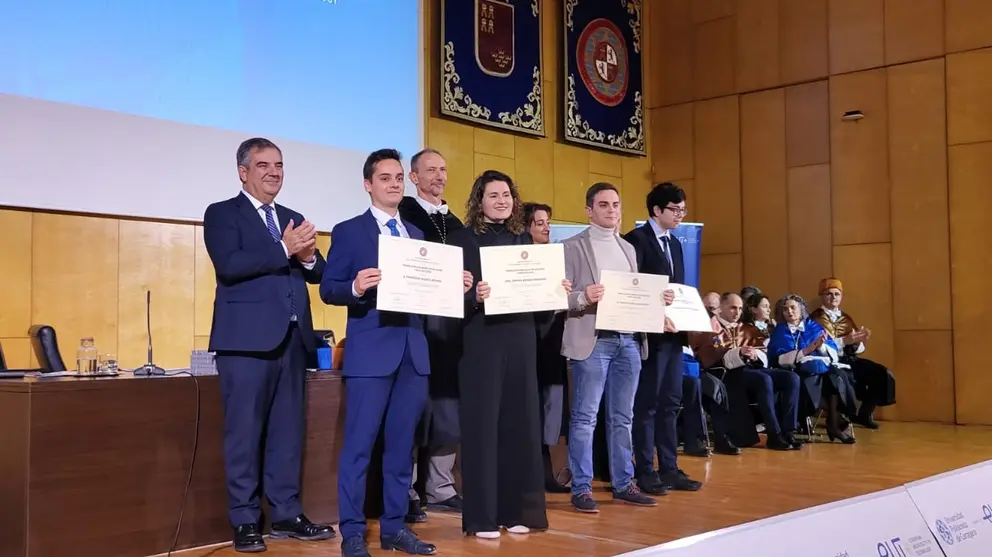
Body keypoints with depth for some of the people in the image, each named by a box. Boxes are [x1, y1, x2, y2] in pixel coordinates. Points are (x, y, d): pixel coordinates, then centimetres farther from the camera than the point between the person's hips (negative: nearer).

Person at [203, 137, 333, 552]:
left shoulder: (293, 219, 19)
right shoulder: (222, 214, 1)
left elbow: (318, 273, 13)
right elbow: (228, 265, -16)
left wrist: (308, 256, -9)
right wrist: (284, 250, -17)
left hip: (292, 338, 6)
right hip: (247, 339, -6)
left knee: (288, 432, 9)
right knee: (245, 433, 0)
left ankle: (286, 514, 18)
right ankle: (245, 521, 9)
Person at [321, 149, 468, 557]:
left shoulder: (417, 235, 17)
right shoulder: (349, 231, 1)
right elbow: (328, 289, -5)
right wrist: (356, 287, -24)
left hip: (414, 349, 5)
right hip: (371, 350, -5)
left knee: (402, 443, 10)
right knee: (359, 444, -2)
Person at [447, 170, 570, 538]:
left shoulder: (523, 238, 14)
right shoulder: (463, 238, -1)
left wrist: (558, 291, -2)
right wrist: (474, 297, -26)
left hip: (521, 339, 5)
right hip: (481, 340, -5)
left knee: (520, 421, 8)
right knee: (482, 423, -3)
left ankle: (515, 510, 19)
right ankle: (481, 516, 5)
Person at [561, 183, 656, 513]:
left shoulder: (628, 248, 18)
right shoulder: (573, 247, -1)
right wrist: (583, 297, -26)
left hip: (629, 340, 6)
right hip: (593, 340, -6)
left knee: (623, 417, 11)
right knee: (585, 417, -2)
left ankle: (623, 484, 19)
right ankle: (581, 488, 5)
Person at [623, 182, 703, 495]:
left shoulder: (675, 244, 18)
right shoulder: (637, 239, -8)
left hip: (674, 332, 8)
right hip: (651, 333, -8)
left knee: (670, 403, 11)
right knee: (647, 404, -2)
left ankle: (669, 469, 17)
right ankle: (645, 472, 5)